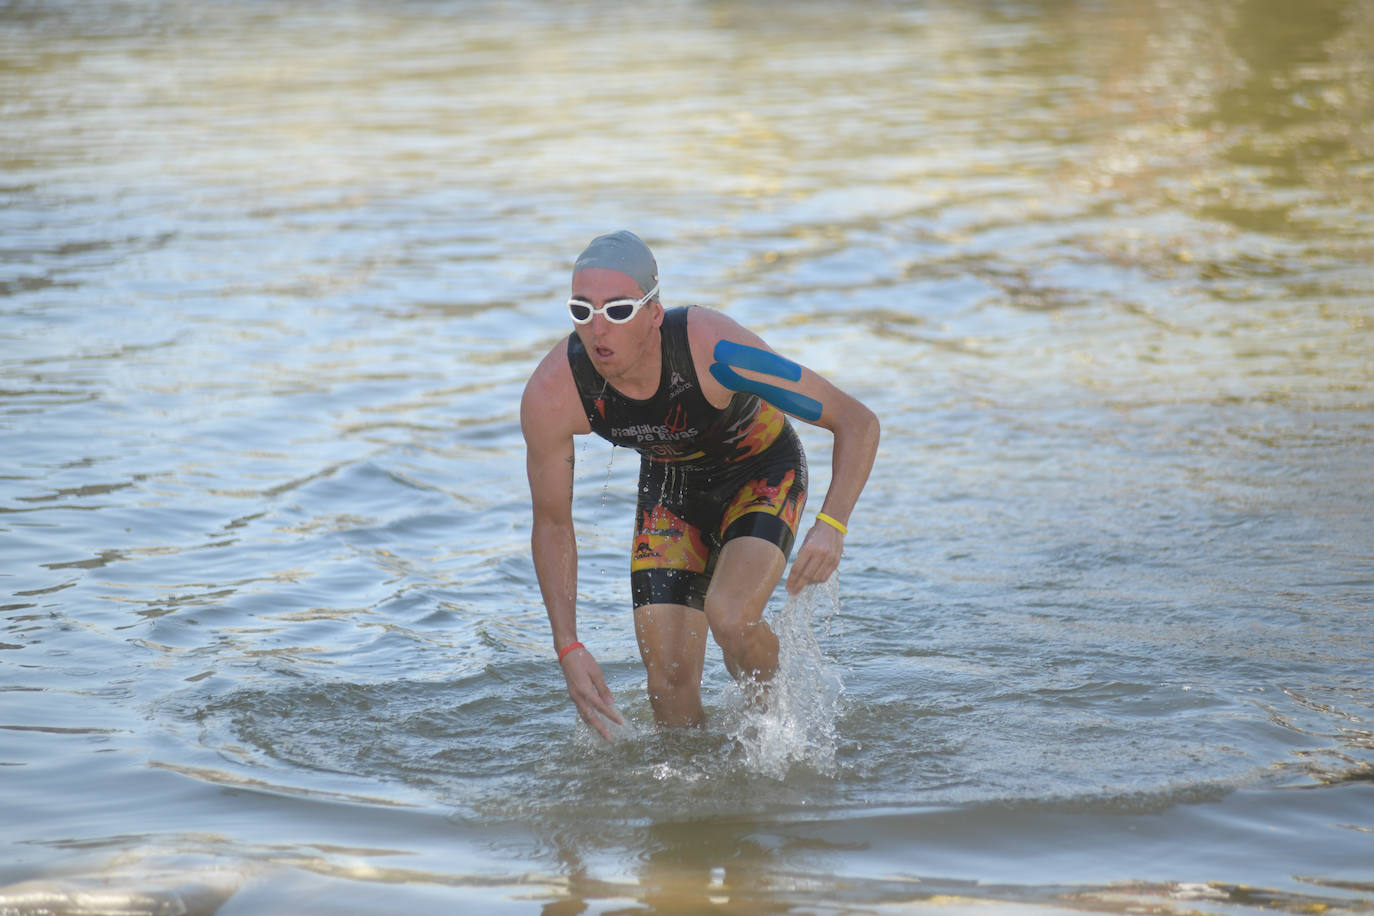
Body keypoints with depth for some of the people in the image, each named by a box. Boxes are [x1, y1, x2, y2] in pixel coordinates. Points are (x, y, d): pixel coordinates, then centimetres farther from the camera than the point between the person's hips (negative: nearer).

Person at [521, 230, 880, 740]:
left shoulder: (714, 349, -39)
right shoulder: (549, 396, -30)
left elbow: (858, 422, -30)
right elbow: (551, 526, -12)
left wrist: (832, 526, -46)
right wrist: (568, 648, -20)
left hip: (761, 473, -3)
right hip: (671, 485, 3)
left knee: (728, 617, -28)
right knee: (669, 680, -4)